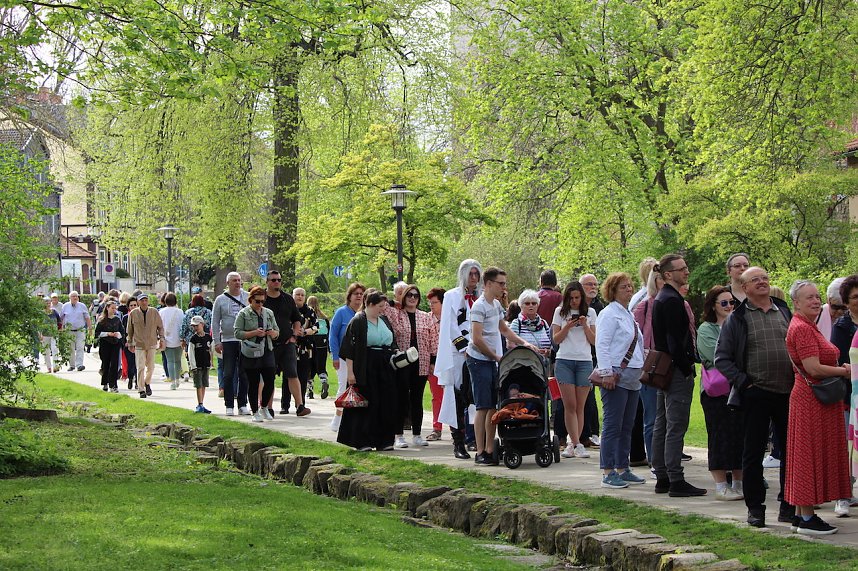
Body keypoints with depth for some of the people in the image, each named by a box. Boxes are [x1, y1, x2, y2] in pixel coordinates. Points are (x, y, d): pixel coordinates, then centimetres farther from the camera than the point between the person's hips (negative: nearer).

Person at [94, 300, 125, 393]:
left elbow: (122, 332, 12)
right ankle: (105, 384, 23)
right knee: (106, 364, 6)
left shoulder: (117, 319, 8)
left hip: (115, 344, 1)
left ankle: (113, 385, -7)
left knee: (114, 364, -7)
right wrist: (108, 334, -13)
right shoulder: (102, 320, 0)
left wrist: (118, 334, -10)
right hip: (105, 344, -1)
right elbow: (97, 333, -1)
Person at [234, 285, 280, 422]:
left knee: (270, 381, -2)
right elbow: (237, 333, -7)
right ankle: (255, 412, 11)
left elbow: (277, 331, 19)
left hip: (267, 352, 4)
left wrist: (273, 333, -5)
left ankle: (264, 407, 20)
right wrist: (254, 333, -18)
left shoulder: (268, 313, 13)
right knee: (253, 384, 1)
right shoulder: (243, 314, -1)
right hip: (251, 354, -4)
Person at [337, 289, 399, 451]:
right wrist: (350, 372, -14)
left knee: (385, 405, 4)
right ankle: (363, 441, 2)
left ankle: (383, 440, 11)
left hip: (385, 369, 6)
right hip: (365, 369, -6)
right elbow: (349, 349, -9)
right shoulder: (357, 322, -7)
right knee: (366, 405, -4)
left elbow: (392, 344, 24)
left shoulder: (385, 321, 13)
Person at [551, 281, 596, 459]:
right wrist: (568, 326, -9)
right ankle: (577, 444, -10)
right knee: (570, 405, -8)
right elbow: (556, 339, 6)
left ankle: (573, 445, 3)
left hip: (585, 361, 1)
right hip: (564, 361, -1)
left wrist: (585, 325, -7)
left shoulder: (590, 312, 10)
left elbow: (594, 341, 8)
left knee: (580, 406, -1)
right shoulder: (560, 312, 8)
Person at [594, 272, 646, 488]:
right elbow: (602, 345, -16)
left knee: (627, 426, 11)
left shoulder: (629, 315, 19)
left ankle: (622, 469, 18)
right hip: (616, 377, -9)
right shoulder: (609, 314, -8)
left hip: (632, 377, 9)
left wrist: (641, 370, 19)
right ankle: (608, 473, -7)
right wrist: (606, 373, -22)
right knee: (613, 426, -8)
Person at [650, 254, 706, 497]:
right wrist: (687, 369, -16)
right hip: (677, 371, -11)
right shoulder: (672, 300, -16)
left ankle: (662, 477, 18)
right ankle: (676, 481, -8)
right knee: (676, 426, -9)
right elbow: (675, 340, -21)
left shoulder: (661, 299, 15)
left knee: (661, 424, 12)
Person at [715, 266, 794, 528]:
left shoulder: (785, 312, 13)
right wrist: (742, 381, -10)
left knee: (791, 450, 7)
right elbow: (722, 357, 0)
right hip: (756, 395, -3)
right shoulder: (737, 319, 1)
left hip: (788, 392, 3)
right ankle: (755, 507, 10)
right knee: (753, 452, 1)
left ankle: (788, 506, 17)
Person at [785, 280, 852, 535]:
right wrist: (843, 371, -10)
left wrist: (840, 368, 9)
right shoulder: (801, 328, -16)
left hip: (815, 397, 10)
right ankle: (807, 518, -4)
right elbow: (813, 368, -22)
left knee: (808, 456, 12)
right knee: (810, 456, -7)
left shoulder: (809, 327, 17)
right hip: (811, 399, -10)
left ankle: (801, 513, 17)